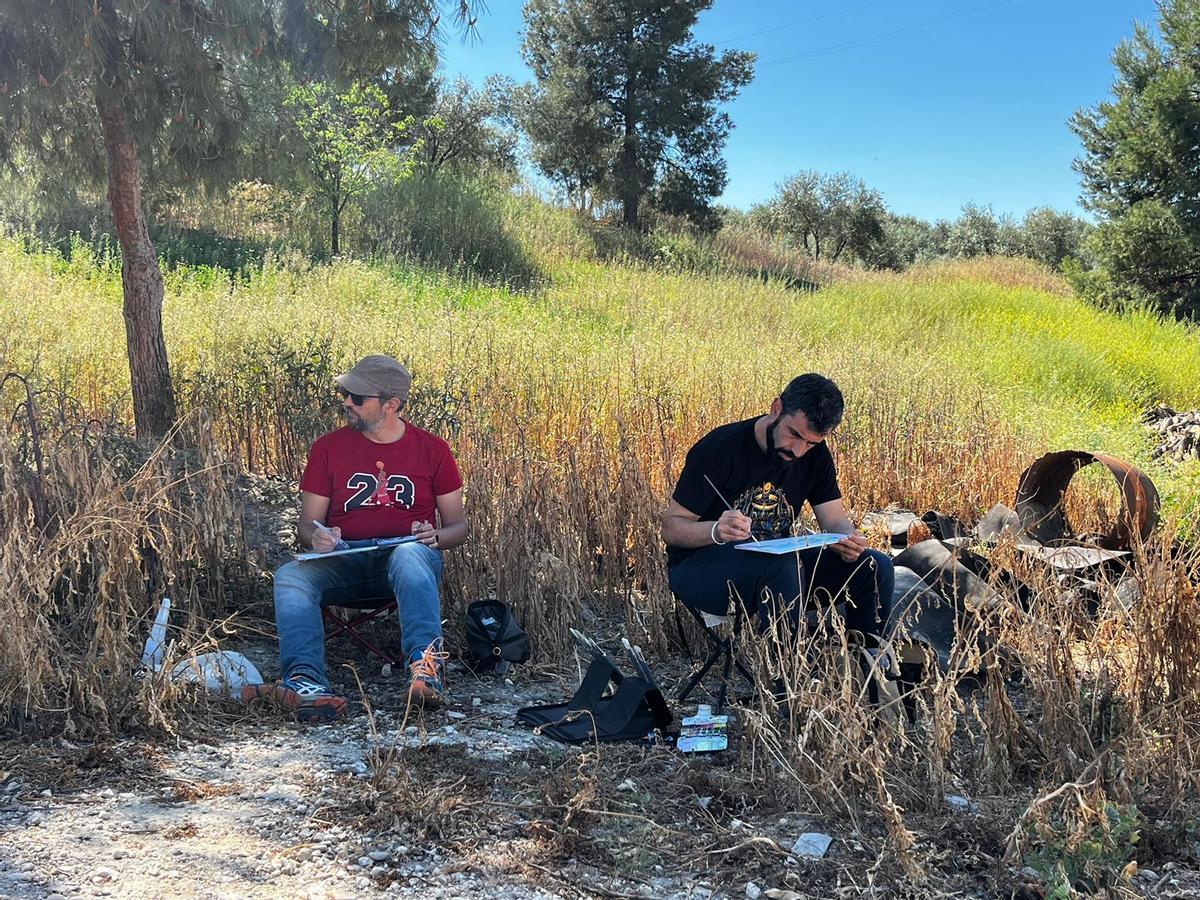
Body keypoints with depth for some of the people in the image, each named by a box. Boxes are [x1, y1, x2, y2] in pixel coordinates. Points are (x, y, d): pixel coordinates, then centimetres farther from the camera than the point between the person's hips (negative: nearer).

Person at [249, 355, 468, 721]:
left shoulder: (432, 449, 8)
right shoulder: (329, 447, 10)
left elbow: (458, 525, 11)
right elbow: (307, 524, 10)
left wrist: (436, 536, -13)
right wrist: (318, 537, -14)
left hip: (408, 556, -2)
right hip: (345, 562, 2)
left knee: (410, 555, -38)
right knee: (290, 575, -29)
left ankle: (424, 665, -54)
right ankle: (305, 679, -47)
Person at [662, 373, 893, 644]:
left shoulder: (815, 454, 1)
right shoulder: (720, 447, -17)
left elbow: (835, 520, 1)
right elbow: (670, 528, -16)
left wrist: (848, 540, -24)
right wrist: (717, 530, -37)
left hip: (774, 563, 6)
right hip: (697, 566, -6)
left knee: (876, 567, -11)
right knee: (783, 566, -37)